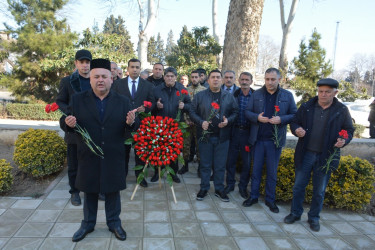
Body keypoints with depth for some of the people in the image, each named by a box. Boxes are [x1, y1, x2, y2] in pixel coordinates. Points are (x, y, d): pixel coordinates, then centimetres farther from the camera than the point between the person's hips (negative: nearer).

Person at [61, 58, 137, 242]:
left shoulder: (122, 101, 0)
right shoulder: (77, 99, -1)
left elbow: (131, 128, -1)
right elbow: (64, 122, 1)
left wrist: (131, 122, -24)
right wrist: (68, 123, -22)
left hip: (113, 157, 0)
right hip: (88, 156, 0)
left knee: (113, 191, 13)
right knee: (89, 191, 16)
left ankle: (114, 223, 34)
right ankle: (88, 224, 38)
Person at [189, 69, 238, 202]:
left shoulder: (229, 97, 7)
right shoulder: (199, 96, 3)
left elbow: (235, 112, 8)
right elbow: (192, 112, 1)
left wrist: (228, 120, -11)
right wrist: (201, 122, -15)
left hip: (222, 136, 1)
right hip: (205, 135, -1)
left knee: (220, 165, 9)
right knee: (205, 164, 9)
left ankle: (219, 189, 24)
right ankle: (204, 188, 24)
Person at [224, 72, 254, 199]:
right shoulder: (234, 94, 2)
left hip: (248, 132, -1)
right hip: (234, 131, 1)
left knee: (247, 162, 9)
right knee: (231, 159, 10)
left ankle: (243, 187, 26)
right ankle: (230, 184, 27)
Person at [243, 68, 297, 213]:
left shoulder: (287, 96, 2)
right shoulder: (256, 94, 4)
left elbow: (294, 115, 3)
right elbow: (247, 112, 6)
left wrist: (281, 119, -16)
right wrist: (257, 117, -14)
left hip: (275, 140, -1)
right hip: (258, 139, 1)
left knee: (272, 172, 9)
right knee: (256, 169, 10)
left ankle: (270, 199, 24)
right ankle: (253, 196, 25)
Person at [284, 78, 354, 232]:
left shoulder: (342, 111, 0)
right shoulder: (306, 107, 1)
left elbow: (349, 130, 6)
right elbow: (294, 122, 9)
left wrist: (344, 141, -16)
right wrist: (296, 130, -15)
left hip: (326, 157, -1)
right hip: (305, 154, 1)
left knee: (319, 191, 12)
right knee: (298, 186, 9)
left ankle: (314, 217, 31)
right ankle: (295, 213, 28)